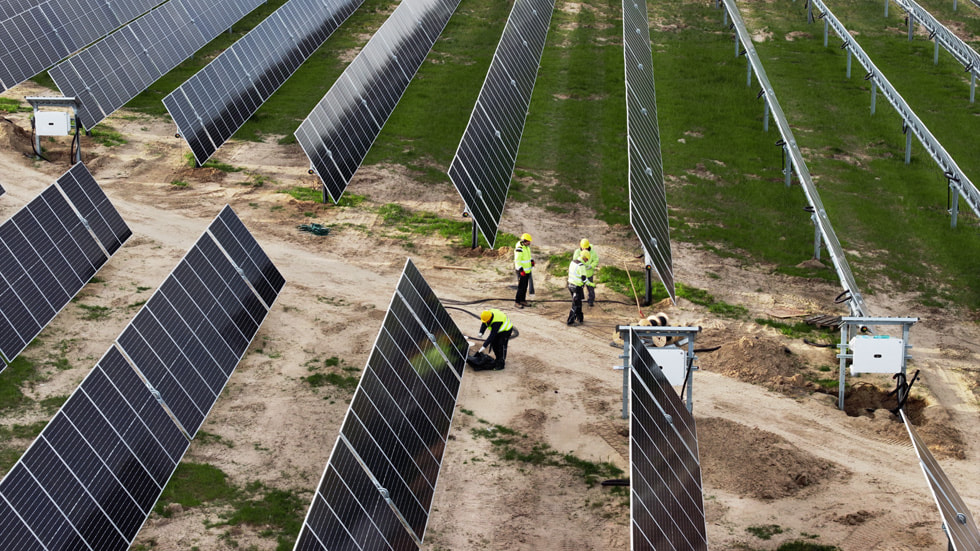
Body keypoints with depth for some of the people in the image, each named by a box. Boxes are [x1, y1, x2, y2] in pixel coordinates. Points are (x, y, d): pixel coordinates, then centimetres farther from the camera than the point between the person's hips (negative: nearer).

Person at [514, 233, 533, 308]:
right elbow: (517, 261, -23)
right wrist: (521, 270, -29)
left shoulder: (527, 246, 8)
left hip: (527, 270, 9)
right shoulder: (519, 249, -21)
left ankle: (523, 300, 23)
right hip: (522, 271, -9)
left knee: (525, 287, 13)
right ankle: (517, 302, -1)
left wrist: (532, 261, 6)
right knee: (521, 287, -7)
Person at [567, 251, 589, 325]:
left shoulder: (573, 262, 6)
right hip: (577, 287, -9)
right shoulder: (581, 265, -20)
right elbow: (584, 279, -20)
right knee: (576, 305, 1)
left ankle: (580, 319, 29)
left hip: (570, 284, 9)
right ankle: (570, 321, 4)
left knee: (578, 303, 21)